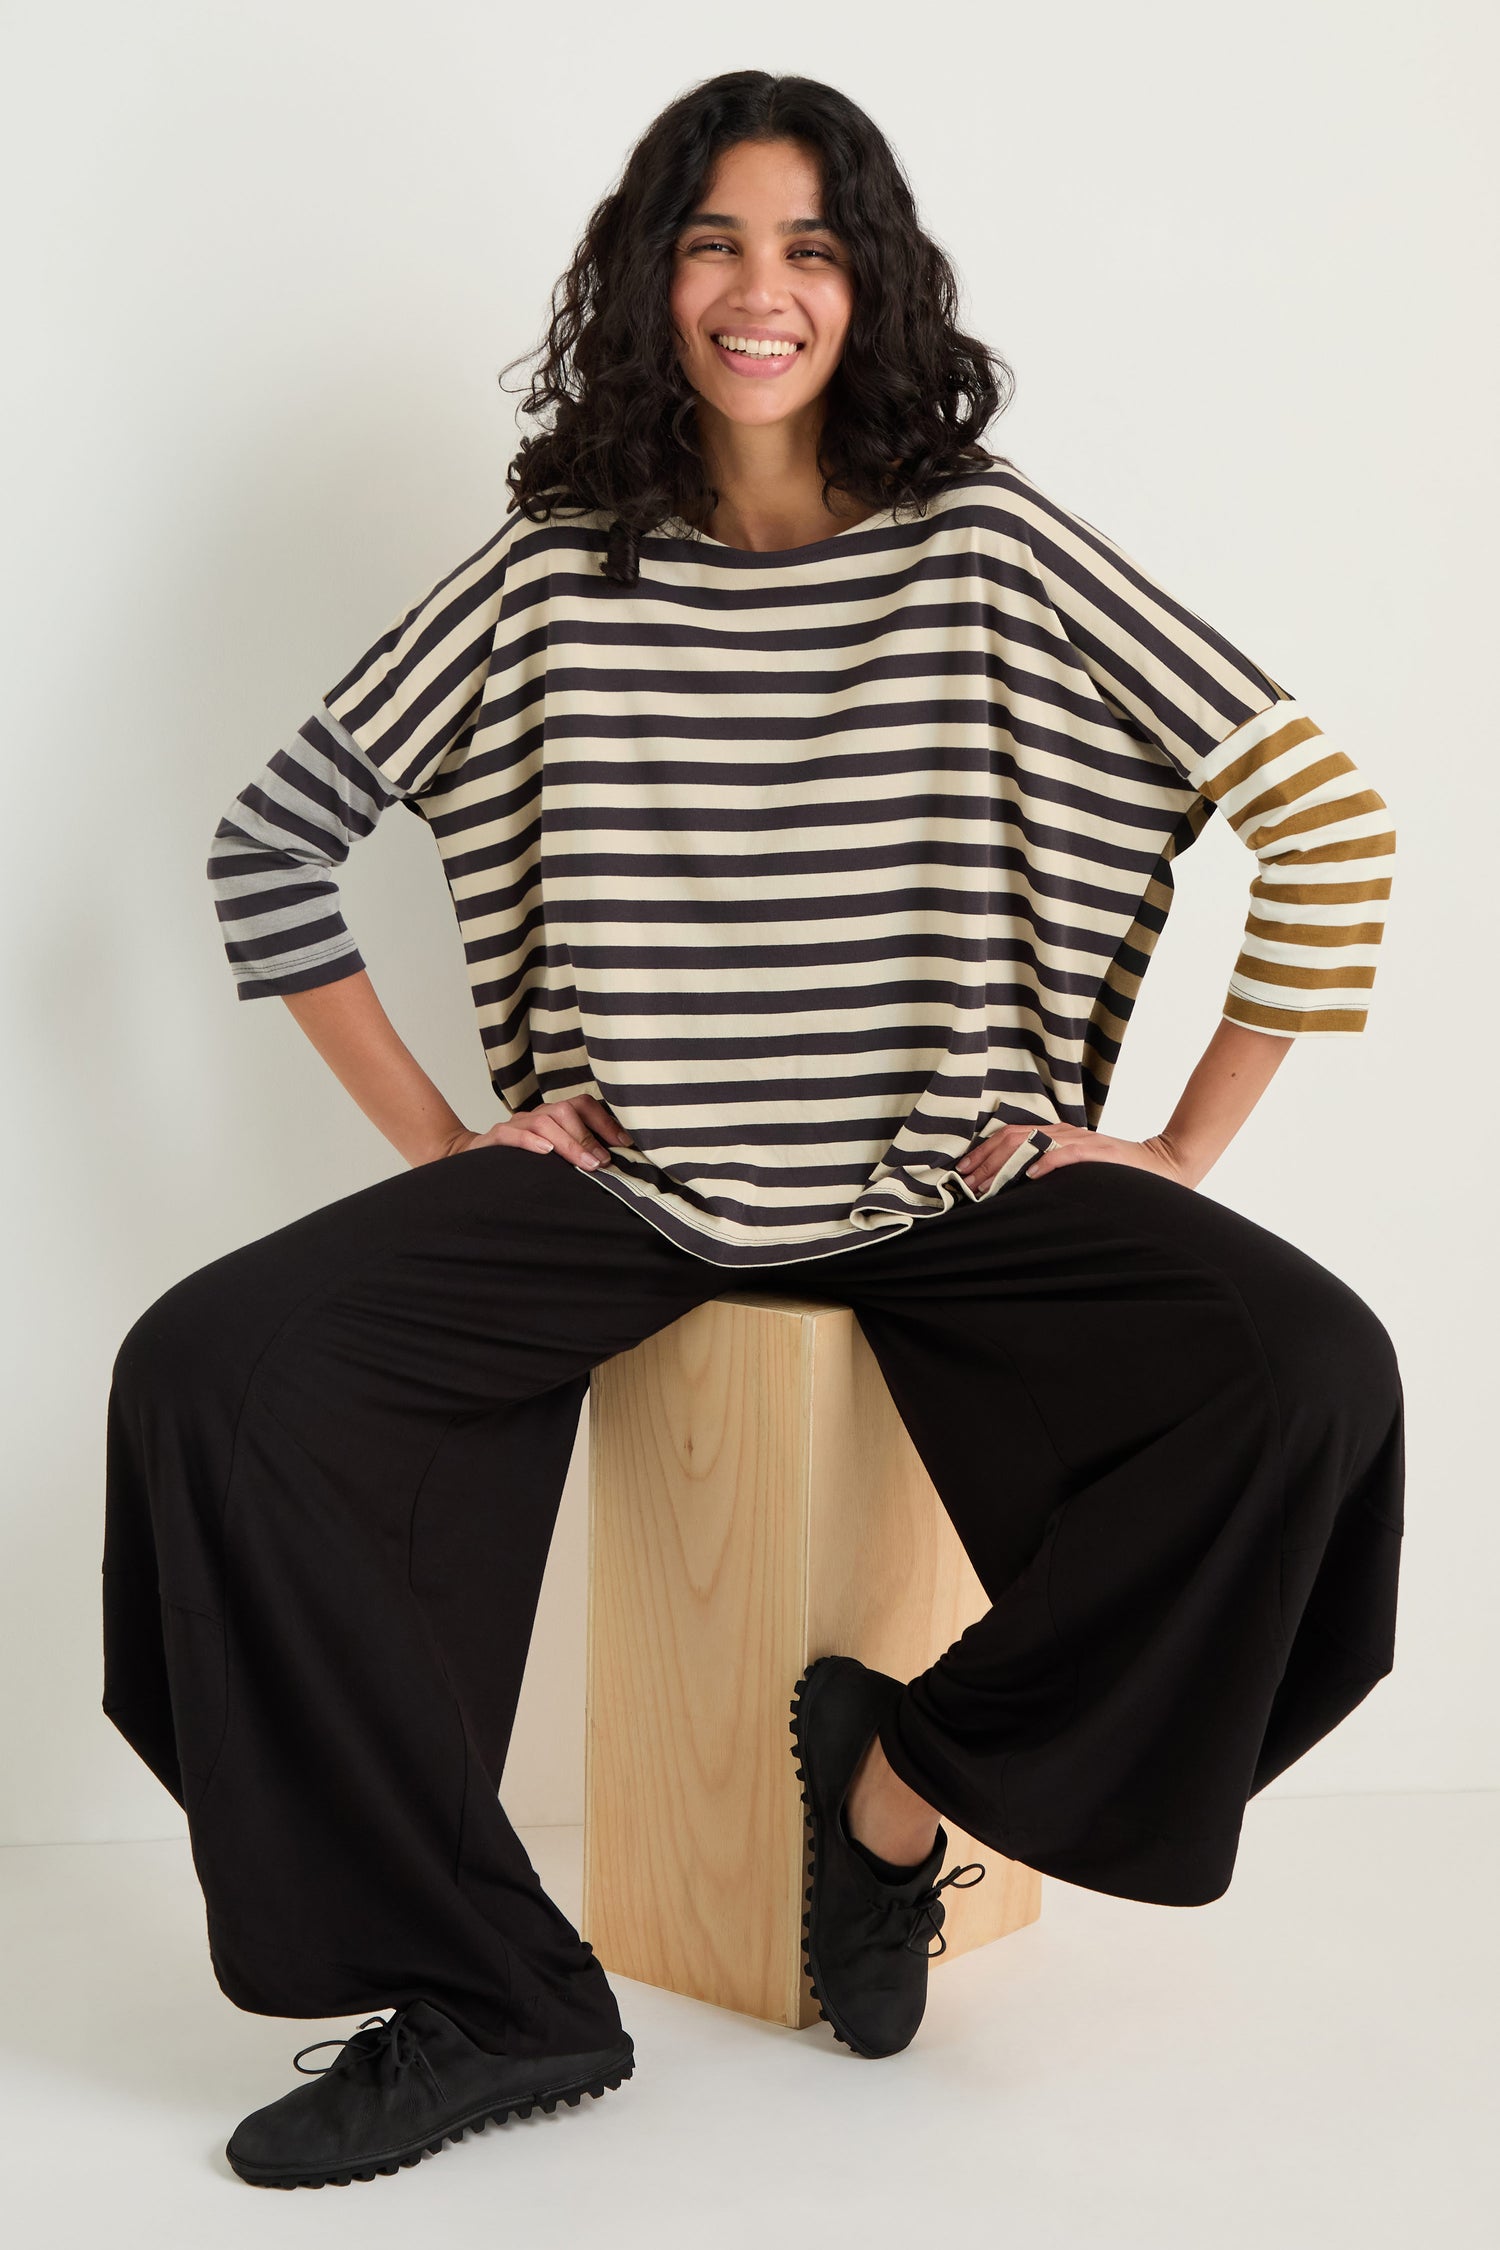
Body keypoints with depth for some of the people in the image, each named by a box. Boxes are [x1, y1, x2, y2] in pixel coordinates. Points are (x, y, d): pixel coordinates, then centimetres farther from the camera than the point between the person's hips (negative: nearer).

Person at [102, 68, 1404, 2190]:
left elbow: (1330, 821, -4)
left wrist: (1179, 1154, -6)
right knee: (208, 1366, -20)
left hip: (954, 1190, -1)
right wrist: (431, 1133, 1)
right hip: (623, 1189, 2)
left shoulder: (992, 548, -4)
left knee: (1308, 1372, -27)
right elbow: (269, 843, 8)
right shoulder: (553, 578, 1)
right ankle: (490, 1994, -13)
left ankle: (905, 1776, -2)